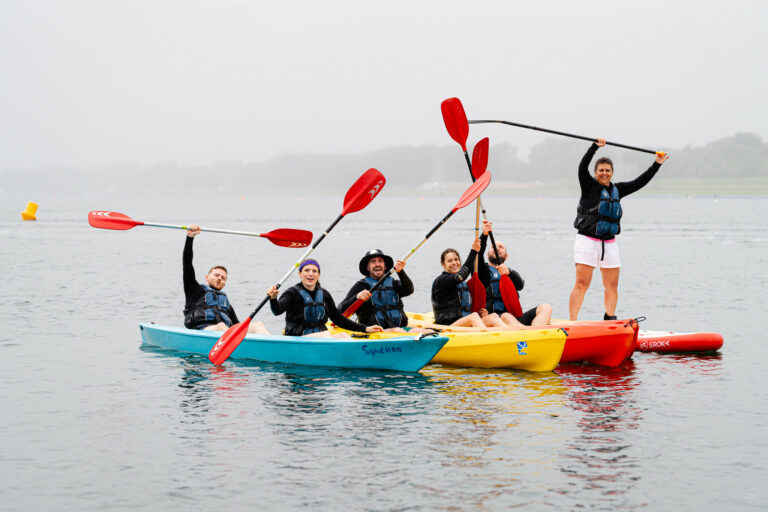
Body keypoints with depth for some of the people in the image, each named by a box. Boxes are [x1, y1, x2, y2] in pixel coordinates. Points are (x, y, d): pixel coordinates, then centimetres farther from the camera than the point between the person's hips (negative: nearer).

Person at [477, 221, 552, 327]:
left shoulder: (512, 273, 29)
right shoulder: (484, 270, 19)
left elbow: (520, 285, 5)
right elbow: (478, 255, -4)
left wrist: (509, 272, -17)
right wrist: (484, 235, -21)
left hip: (515, 318, 4)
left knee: (545, 308, -16)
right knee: (506, 317, -36)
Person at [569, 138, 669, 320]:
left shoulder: (617, 190, 14)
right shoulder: (589, 186, -1)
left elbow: (639, 182, 17)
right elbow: (582, 167, -17)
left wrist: (656, 165, 14)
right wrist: (595, 147, -24)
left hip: (609, 244, 6)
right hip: (587, 241, -6)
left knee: (612, 285, 6)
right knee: (582, 284, -12)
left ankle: (610, 319, 16)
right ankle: (572, 323, -14)